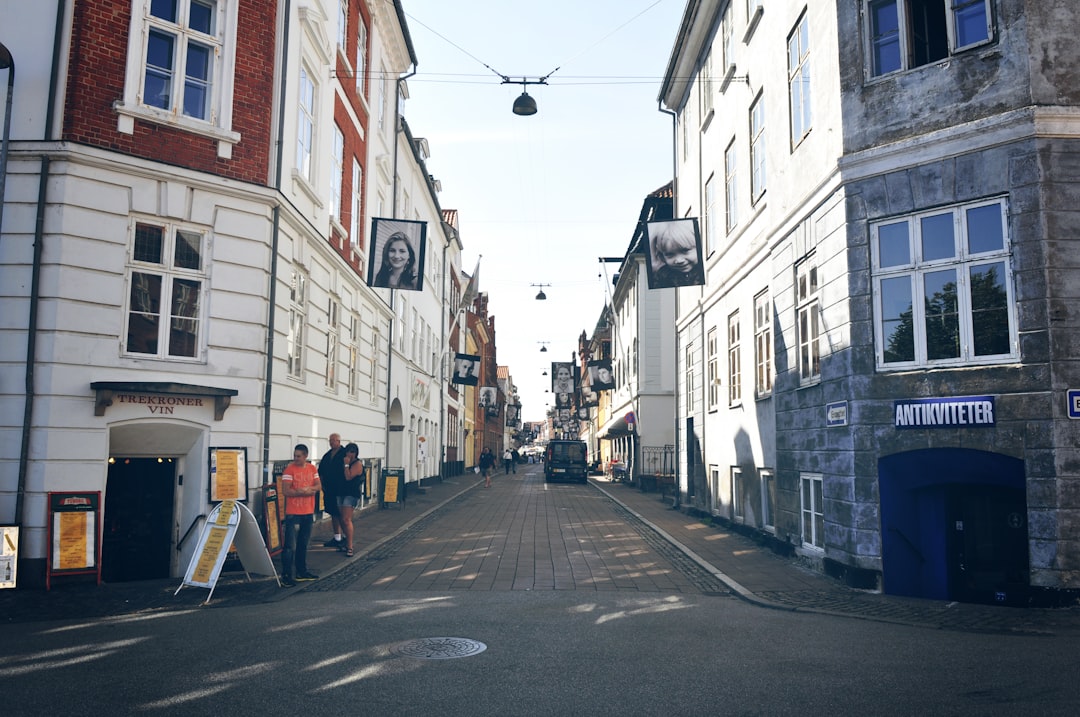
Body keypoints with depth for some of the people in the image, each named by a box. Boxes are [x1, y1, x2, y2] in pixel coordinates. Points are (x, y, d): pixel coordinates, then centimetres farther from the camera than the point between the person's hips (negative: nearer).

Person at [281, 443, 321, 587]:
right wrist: (309, 491, -15)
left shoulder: (312, 469, 8)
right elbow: (286, 491, -16)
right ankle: (286, 575, -2)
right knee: (290, 546, -7)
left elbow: (319, 486, 5)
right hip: (293, 513, -6)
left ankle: (301, 571, 26)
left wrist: (306, 489, -16)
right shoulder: (289, 469, -9)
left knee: (303, 544, 16)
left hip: (308, 512, 6)